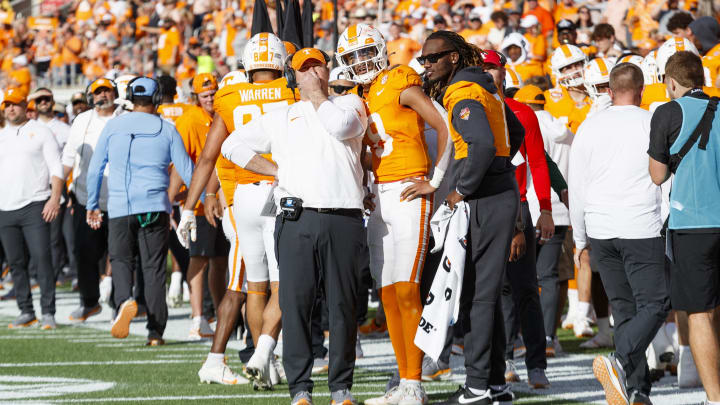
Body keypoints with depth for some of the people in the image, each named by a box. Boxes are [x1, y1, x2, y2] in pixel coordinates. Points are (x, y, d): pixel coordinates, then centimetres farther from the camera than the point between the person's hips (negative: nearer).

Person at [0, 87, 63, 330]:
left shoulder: (40, 132, 4)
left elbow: (56, 169, -1)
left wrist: (55, 199, -14)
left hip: (34, 207, -5)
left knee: (42, 259, -11)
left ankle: (48, 313, -9)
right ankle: (26, 312, 11)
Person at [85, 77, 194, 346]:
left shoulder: (113, 126, 5)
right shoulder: (166, 130, 4)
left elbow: (95, 169, 8)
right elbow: (186, 171, 5)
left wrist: (92, 205, 19)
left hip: (120, 207, 0)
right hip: (155, 207, 0)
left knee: (121, 260, 10)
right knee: (153, 268, 5)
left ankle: (124, 300, -21)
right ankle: (155, 331, 4)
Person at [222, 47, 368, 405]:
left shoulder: (350, 104, 14)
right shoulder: (279, 118, 18)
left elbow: (340, 126, -9)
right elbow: (233, 145, 18)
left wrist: (316, 93, 5)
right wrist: (276, 171, 7)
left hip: (344, 221, -1)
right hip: (297, 219, 1)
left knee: (343, 305, 1)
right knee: (295, 303, -4)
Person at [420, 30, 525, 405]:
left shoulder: (463, 94, -14)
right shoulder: (482, 88, 17)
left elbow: (482, 144, -28)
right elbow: (516, 133, 28)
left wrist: (463, 190, -19)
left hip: (485, 201, -10)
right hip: (500, 194, 10)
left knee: (477, 293, -8)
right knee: (485, 292, 13)